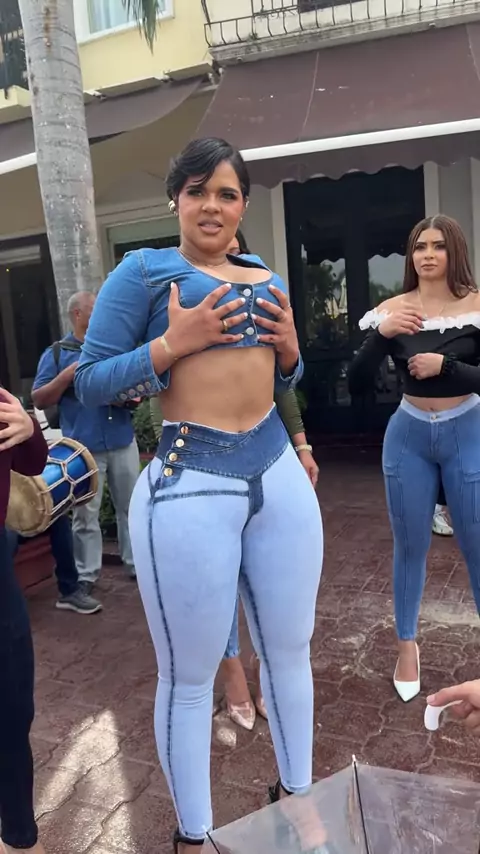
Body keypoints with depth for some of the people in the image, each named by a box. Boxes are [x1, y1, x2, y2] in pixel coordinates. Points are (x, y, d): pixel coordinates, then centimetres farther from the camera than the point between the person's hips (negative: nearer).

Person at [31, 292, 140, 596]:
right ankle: (86, 576, 14)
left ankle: (137, 563, 24)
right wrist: (68, 374, -14)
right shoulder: (57, 353, 2)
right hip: (84, 448, -3)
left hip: (123, 441, 4)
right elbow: (39, 400, -2)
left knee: (131, 506, 11)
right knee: (86, 515, 3)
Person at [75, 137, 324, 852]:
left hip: (280, 474, 6)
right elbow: (90, 383, -5)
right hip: (189, 485, -5)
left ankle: (297, 793, 44)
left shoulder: (267, 279, 15)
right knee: (190, 674, 8)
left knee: (290, 649, 18)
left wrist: (290, 349, 3)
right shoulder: (144, 269, -1)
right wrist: (172, 343, -17)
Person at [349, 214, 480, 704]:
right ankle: (406, 646, 30)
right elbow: (356, 384, -7)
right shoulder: (392, 310, -3)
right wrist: (381, 334, -22)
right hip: (408, 435, 1)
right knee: (410, 547, 11)